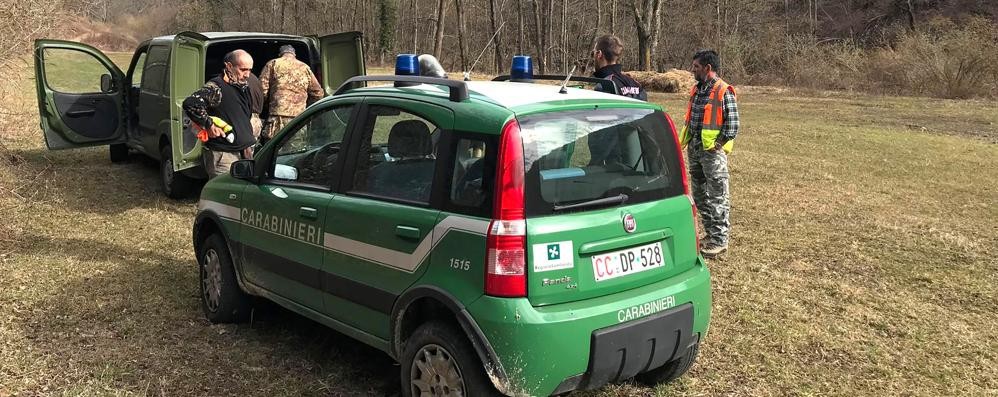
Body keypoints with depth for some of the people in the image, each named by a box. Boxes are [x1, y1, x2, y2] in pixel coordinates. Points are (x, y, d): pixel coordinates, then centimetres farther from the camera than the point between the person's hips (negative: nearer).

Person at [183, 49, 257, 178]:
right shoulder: (216, 87, -15)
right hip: (222, 156, -8)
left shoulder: (244, 88, 14)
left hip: (244, 151, 9)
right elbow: (190, 103, -29)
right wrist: (209, 125, -23)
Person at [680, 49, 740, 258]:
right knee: (700, 195, 15)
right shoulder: (696, 90, 12)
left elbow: (732, 125, -14)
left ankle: (719, 240, 3)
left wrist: (717, 146, -17)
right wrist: (687, 142, 11)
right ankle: (710, 234, 26)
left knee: (718, 198, -3)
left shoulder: (724, 92, -12)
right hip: (694, 149, 9)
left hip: (713, 150, -9)